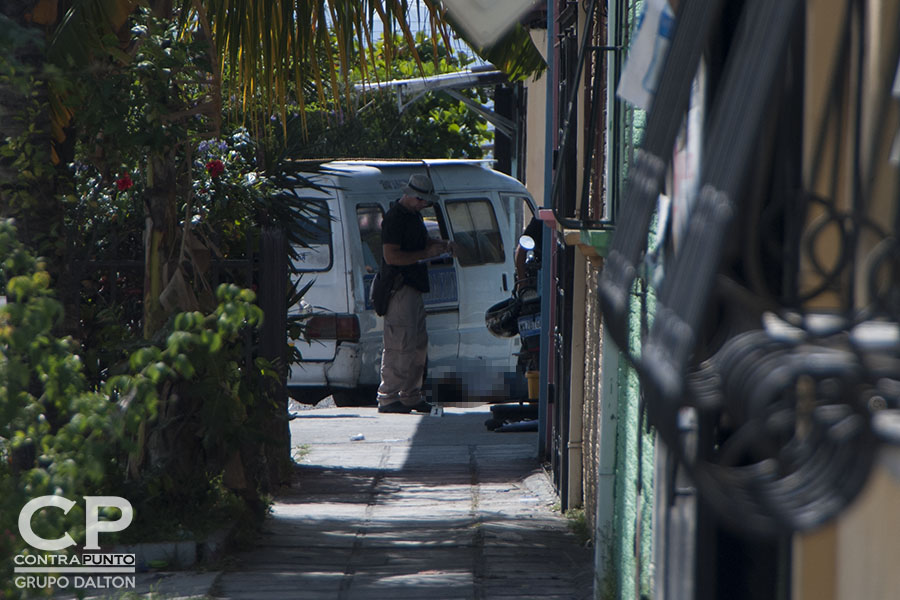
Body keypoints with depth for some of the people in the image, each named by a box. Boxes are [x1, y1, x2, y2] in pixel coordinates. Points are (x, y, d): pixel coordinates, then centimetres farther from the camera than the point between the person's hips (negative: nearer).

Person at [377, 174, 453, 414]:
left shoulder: (414, 215, 16)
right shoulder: (395, 218, -15)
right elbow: (391, 256, -22)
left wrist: (439, 244, 12)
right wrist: (427, 253, -19)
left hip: (414, 288, 10)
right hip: (399, 288, -10)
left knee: (418, 344, 14)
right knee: (400, 345, -11)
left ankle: (411, 396, 21)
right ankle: (388, 398, -8)